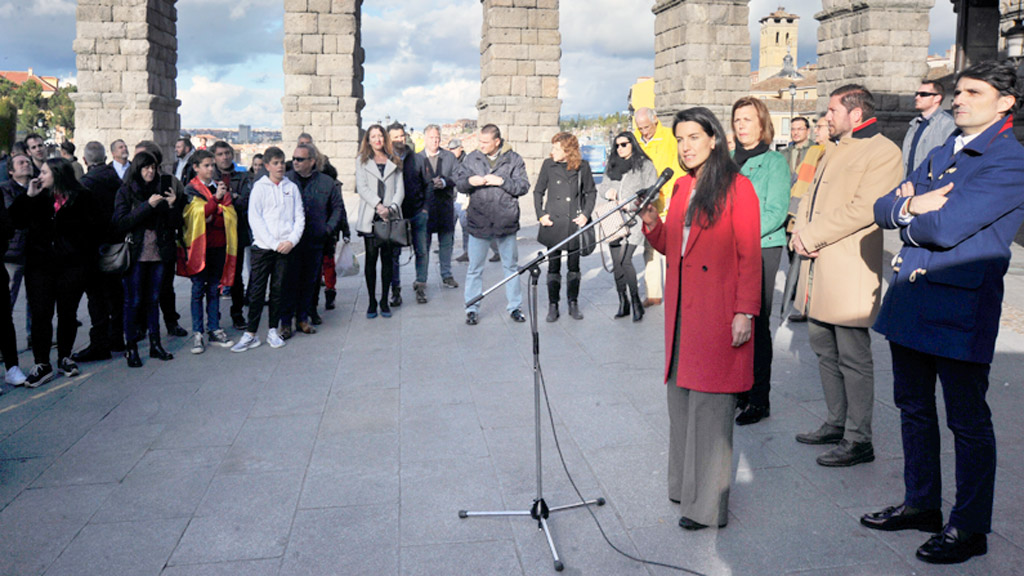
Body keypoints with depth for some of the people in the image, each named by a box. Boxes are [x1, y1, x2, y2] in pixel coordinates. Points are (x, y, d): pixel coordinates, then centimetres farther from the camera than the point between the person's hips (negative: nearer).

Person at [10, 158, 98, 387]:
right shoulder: (39, 197, 5)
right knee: (41, 314, -1)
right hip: (40, 265, 1)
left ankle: (65, 357, 26)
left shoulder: (81, 197, -1)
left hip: (71, 265, -1)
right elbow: (16, 220, 0)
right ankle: (42, 365, 5)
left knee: (67, 313, 9)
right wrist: (28, 196, -8)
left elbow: (89, 228, 3)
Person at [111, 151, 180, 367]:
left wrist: (171, 206, -10)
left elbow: (175, 224, 9)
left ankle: (155, 344, 18)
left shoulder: (160, 190, 10)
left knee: (153, 299, 11)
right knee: (133, 301, 0)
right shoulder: (126, 192, -1)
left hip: (158, 253, 4)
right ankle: (131, 347, 7)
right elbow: (121, 223, -14)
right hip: (136, 254, -4)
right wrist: (147, 205, -18)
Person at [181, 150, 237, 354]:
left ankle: (214, 330, 13)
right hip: (200, 245, -4)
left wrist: (213, 218, -12)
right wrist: (216, 198, -23)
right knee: (198, 290, -1)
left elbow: (231, 215, 4)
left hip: (218, 245, 4)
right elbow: (199, 213, -15)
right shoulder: (191, 189, 0)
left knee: (214, 289, 8)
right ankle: (197, 333, 2)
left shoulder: (221, 188, 13)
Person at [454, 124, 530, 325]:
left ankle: (514, 307, 25)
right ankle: (472, 309, 15)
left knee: (511, 266, 12)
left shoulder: (514, 159, -1)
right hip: (478, 222, 0)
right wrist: (469, 181, -15)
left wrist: (501, 181, -17)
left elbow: (523, 186, -4)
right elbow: (458, 182, 6)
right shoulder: (471, 158, 4)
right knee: (475, 269, 5)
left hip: (506, 222, 0)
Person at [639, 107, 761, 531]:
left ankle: (707, 504, 3)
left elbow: (750, 254, -10)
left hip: (717, 311, -7)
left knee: (710, 404, -4)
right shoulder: (682, 187, 15)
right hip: (681, 306, 7)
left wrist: (745, 312, -15)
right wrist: (652, 224, 1)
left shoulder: (736, 187, -7)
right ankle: (685, 485, 23)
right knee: (681, 397, 10)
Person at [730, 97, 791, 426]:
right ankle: (737, 390, 18)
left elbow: (776, 212, -10)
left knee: (756, 324, -4)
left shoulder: (775, 162, -2)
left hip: (762, 249, -5)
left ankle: (759, 399, 4)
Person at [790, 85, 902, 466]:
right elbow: (812, 196, 19)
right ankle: (837, 424, 28)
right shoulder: (835, 149, 20)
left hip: (849, 274, -9)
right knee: (824, 350, 16)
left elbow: (863, 209, -21)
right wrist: (800, 231, -1)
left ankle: (859, 440, 6)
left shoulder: (883, 152, -10)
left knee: (853, 358, -3)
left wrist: (811, 236, -17)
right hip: (818, 268, 9)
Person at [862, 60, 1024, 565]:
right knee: (914, 408, 17)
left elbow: (945, 227, -23)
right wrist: (913, 205, -11)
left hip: (960, 307, -8)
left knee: (967, 421, 4)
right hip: (910, 299, 8)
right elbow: (883, 209, 10)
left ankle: (969, 528, 17)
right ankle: (921, 504, 32)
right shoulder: (940, 155, 15)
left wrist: (909, 214, -3)